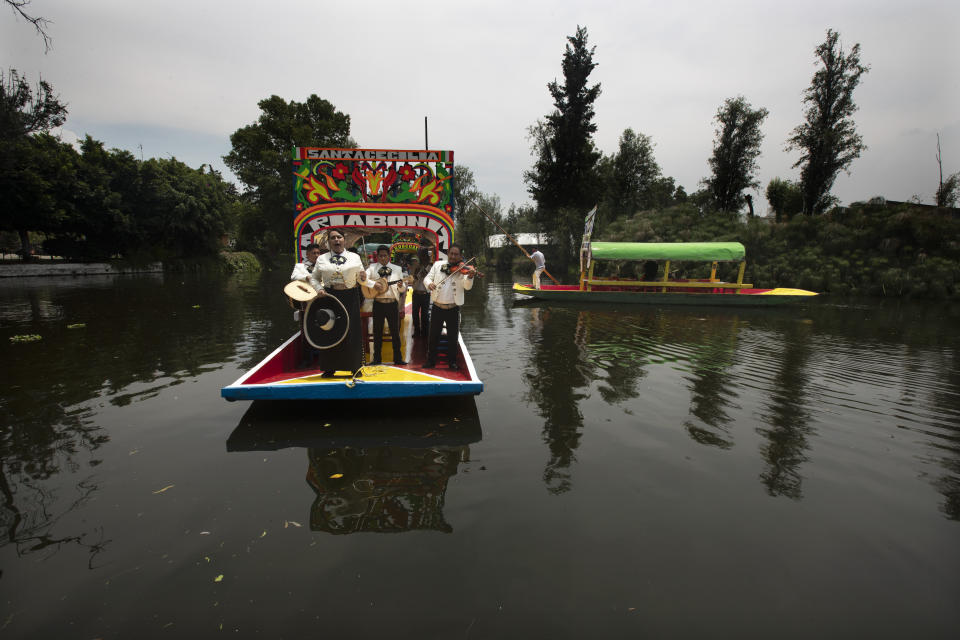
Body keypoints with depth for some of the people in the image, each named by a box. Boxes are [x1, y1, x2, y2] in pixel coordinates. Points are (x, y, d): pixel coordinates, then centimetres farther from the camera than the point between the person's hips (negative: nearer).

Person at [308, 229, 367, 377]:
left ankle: (355, 366, 14)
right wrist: (319, 289, -4)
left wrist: (363, 278, -13)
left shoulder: (354, 257, 7)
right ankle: (330, 368, 15)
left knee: (352, 331, 1)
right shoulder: (322, 259, 8)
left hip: (350, 298, -1)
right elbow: (314, 278, 14)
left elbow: (361, 279, 10)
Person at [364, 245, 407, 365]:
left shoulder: (397, 269, 9)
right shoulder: (372, 268, 6)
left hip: (392, 303, 0)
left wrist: (401, 286, -14)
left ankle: (398, 358, 11)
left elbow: (403, 289, 8)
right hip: (378, 303, 0)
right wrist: (373, 284, -21)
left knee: (395, 331, 3)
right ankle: (377, 359, 16)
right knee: (377, 331, 6)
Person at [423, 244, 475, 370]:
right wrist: (429, 283, -21)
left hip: (453, 309, -1)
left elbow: (467, 286, -15)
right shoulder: (438, 265, 4)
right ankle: (431, 360, 24)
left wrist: (470, 277, -36)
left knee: (453, 337, 7)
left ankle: (452, 361, 22)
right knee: (433, 335, 11)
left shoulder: (462, 269, -3)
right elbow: (427, 278, 3)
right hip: (437, 307, 2)